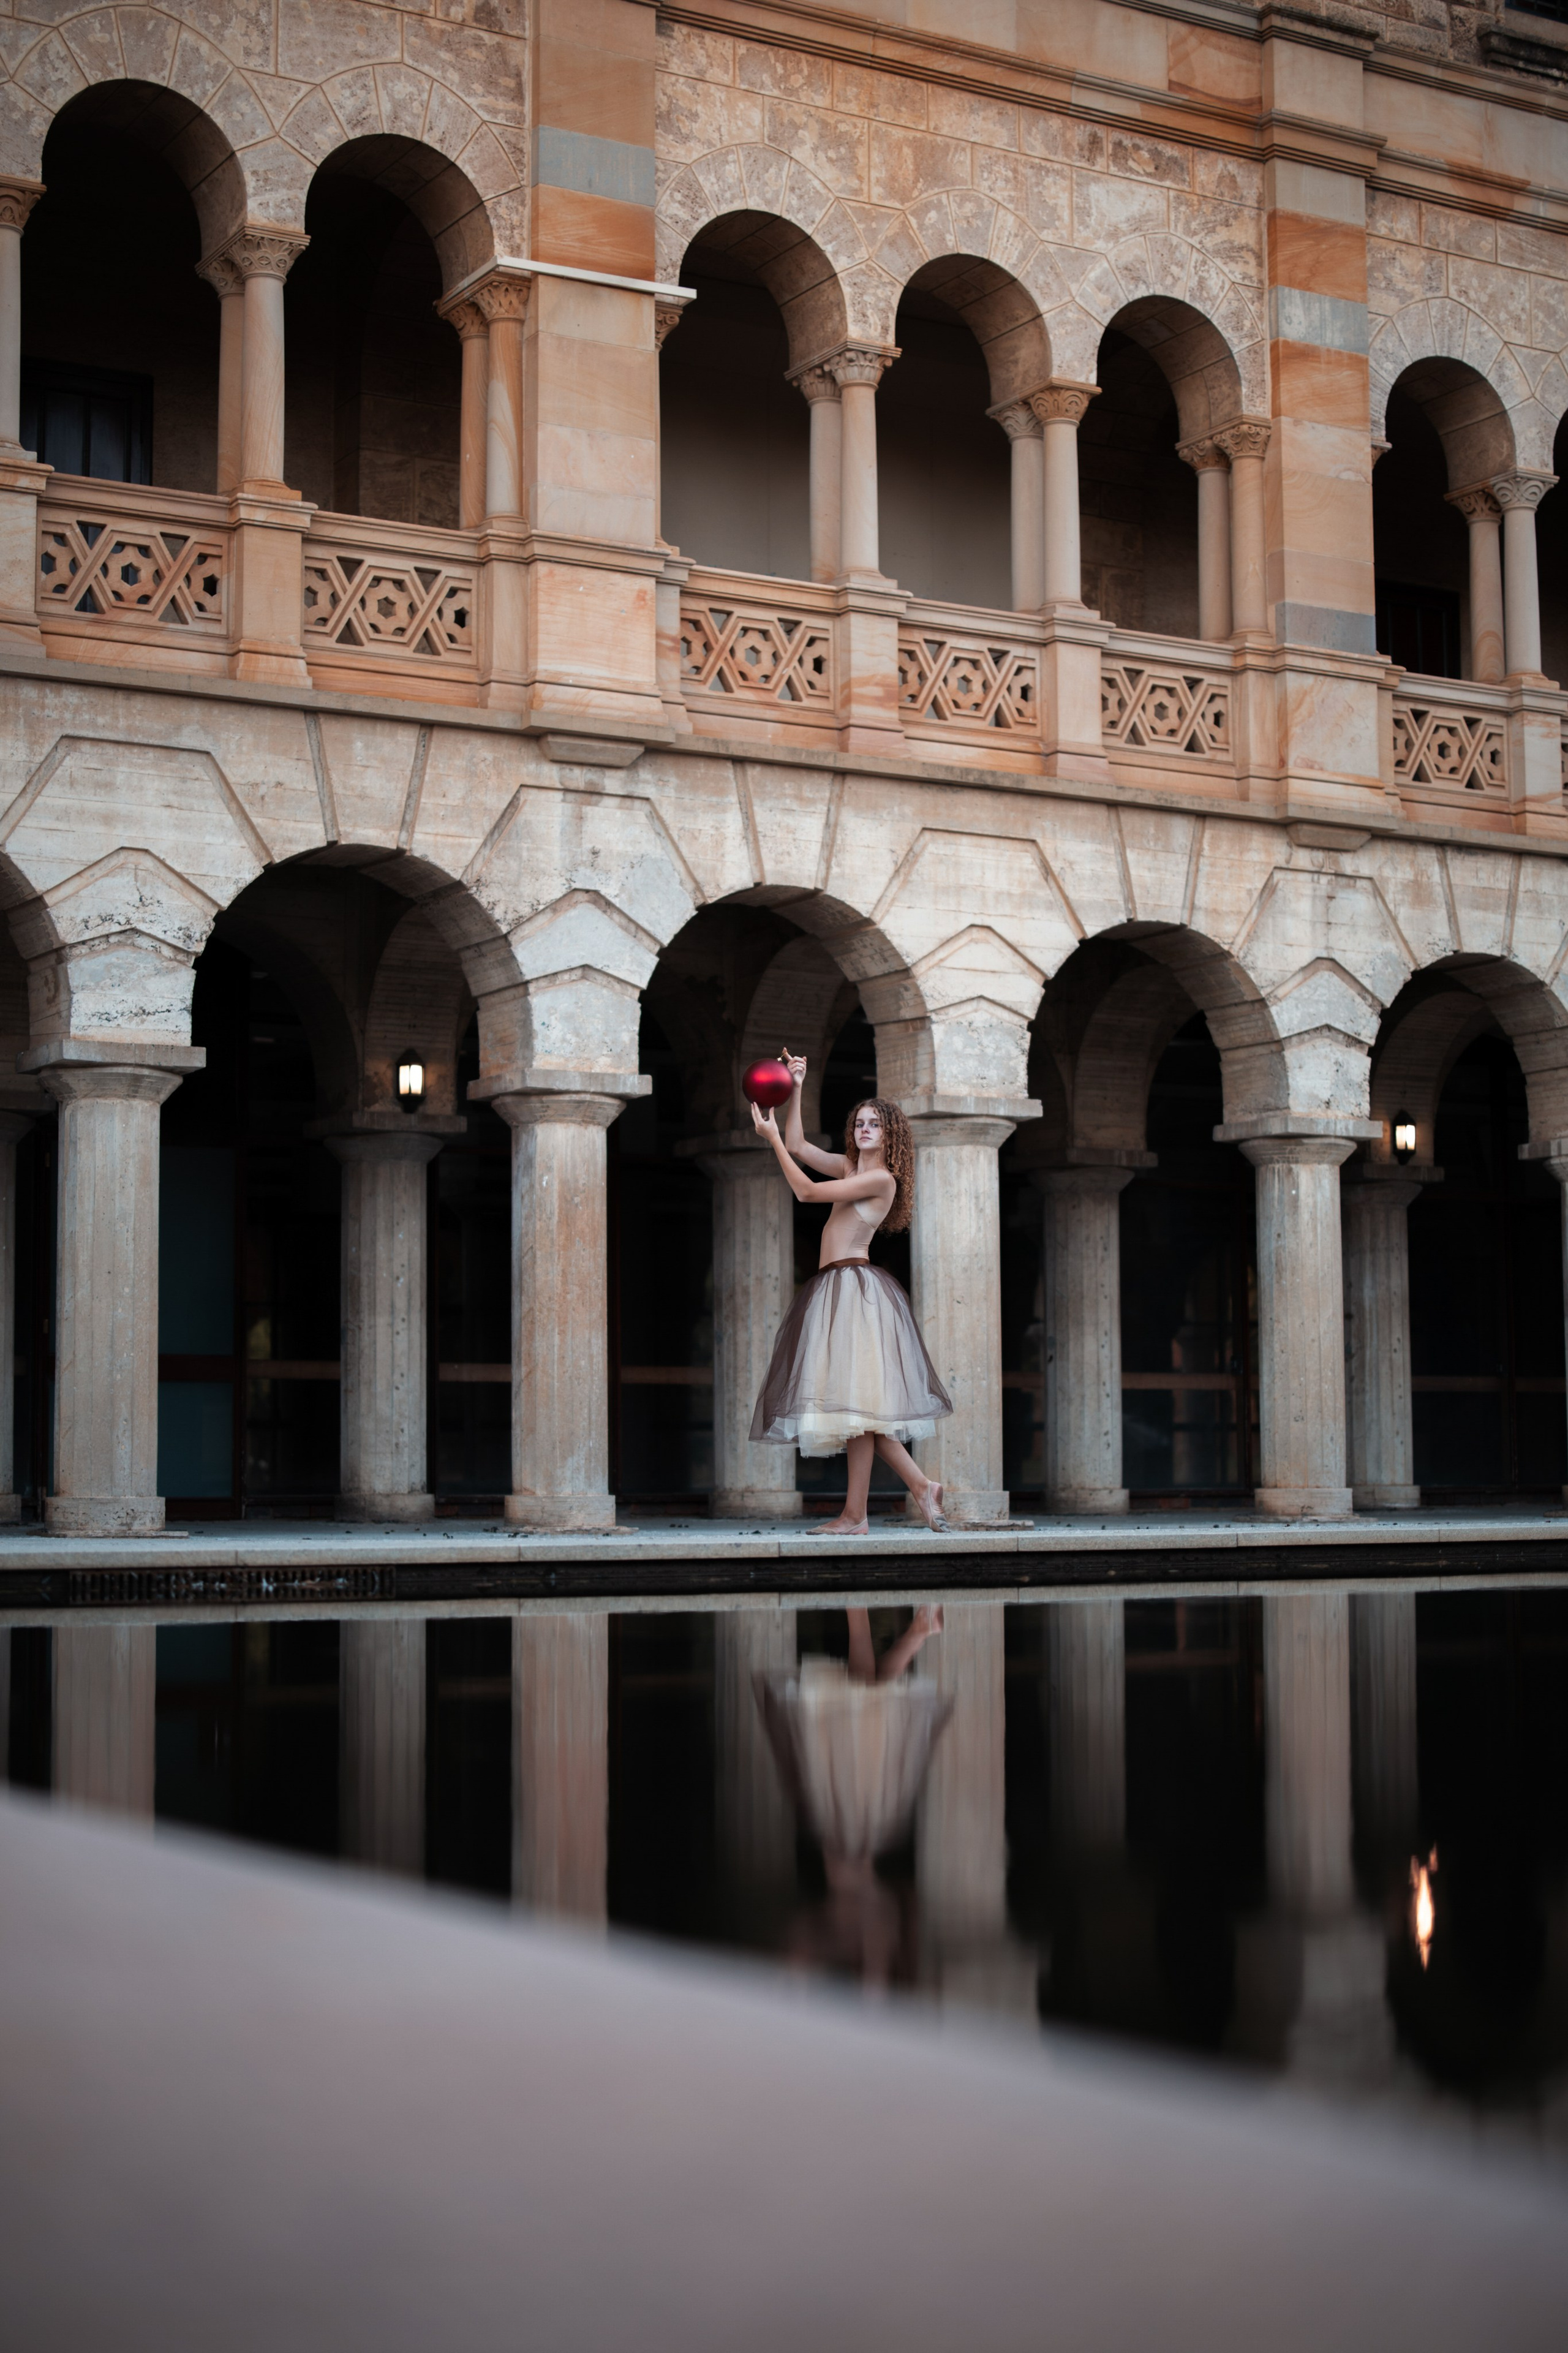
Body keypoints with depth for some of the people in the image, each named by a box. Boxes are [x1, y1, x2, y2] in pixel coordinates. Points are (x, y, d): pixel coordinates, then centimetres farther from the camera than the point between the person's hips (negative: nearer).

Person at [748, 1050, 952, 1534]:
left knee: (858, 1400, -10)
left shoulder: (882, 1178, -9)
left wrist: (772, 1137, -8)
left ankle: (855, 1516, -10)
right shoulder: (849, 1166, 16)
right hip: (835, 1288, 9)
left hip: (854, 1286, -9)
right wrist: (796, 1091, 13)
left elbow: (807, 1191, -13)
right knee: (859, 1403, 7)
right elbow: (798, 1146, 23)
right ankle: (920, 1485, 10)